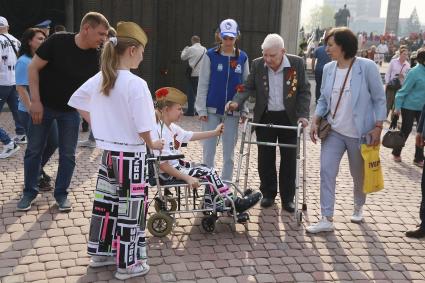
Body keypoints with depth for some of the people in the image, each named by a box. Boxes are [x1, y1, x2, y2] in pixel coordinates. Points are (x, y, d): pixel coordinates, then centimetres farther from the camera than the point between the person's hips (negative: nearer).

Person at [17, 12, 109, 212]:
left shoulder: (96, 56, -11)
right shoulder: (58, 42, -20)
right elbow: (33, 68, -14)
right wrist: (35, 101, -18)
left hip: (70, 110, 3)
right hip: (43, 106, -2)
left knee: (68, 154, 5)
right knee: (34, 150, 7)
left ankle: (61, 193, 21)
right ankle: (29, 192, 23)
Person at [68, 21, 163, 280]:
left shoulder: (99, 79, 1)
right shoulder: (136, 84, -21)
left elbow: (76, 101, 14)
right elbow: (142, 127, -20)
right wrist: (152, 144, -1)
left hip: (108, 152, 7)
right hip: (131, 155, -7)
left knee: (106, 203, 18)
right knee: (130, 208, 5)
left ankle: (101, 252, 33)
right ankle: (127, 265, 16)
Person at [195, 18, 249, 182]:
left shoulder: (242, 58, 3)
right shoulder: (210, 55, -3)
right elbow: (203, 84, -1)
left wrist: (244, 110, 1)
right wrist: (202, 109, -5)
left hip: (232, 112, 2)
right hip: (212, 110, -2)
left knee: (229, 152, 8)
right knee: (209, 150, 2)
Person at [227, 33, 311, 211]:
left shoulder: (297, 63, -7)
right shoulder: (257, 65, -3)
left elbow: (304, 91, -3)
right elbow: (248, 88, 2)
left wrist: (303, 115, -13)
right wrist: (237, 102, -17)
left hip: (289, 118, -1)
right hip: (265, 118, 1)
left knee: (289, 160, 6)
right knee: (265, 159, 8)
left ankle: (287, 198, 19)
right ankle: (268, 194, 25)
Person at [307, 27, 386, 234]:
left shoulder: (367, 67, -13)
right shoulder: (328, 69, 0)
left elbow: (379, 99, -7)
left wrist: (378, 127, -12)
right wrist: (315, 121, -3)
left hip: (359, 132, -3)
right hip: (334, 131, 3)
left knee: (359, 175, 14)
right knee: (326, 172, -7)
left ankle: (358, 207, 42)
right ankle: (327, 219, -1)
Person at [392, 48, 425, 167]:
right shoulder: (414, 72, -19)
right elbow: (403, 90, -16)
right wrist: (397, 107, -17)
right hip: (409, 107, -6)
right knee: (406, 131, 6)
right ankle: (396, 153, 27)